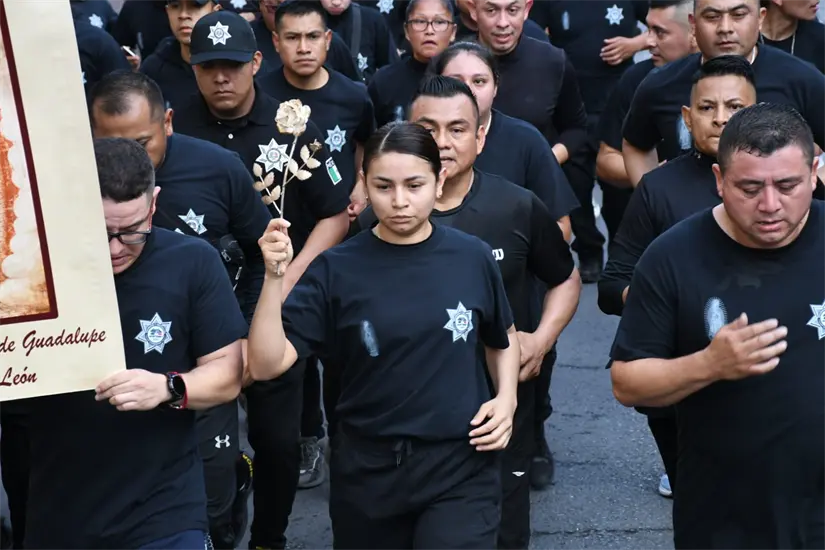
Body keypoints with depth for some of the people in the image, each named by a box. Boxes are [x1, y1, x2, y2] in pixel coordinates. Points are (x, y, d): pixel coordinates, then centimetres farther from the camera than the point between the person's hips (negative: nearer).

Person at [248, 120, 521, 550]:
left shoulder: (472, 257, -4)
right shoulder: (338, 269, -8)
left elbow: (501, 339, 15)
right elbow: (266, 365, -14)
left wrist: (506, 397, -1)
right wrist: (275, 276, -25)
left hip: (461, 468, -1)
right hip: (367, 473, 1)